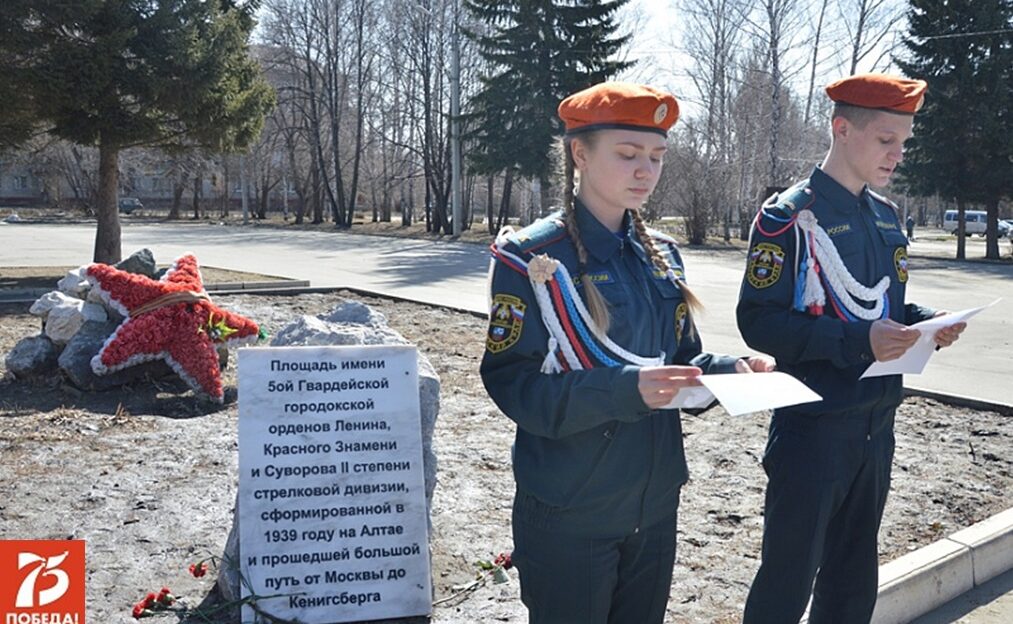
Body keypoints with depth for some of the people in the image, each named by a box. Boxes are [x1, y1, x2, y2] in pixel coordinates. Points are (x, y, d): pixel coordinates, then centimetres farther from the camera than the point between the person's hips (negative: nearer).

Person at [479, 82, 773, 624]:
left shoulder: (660, 255, 7)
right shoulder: (532, 258, -13)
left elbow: (681, 361, 13)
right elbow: (514, 385, -18)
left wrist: (731, 370, -8)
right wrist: (624, 388, -31)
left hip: (655, 505, 6)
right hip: (568, 514, -6)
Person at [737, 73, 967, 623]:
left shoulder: (886, 216, 10)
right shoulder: (789, 216, -13)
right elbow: (757, 321, -17)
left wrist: (925, 323, -3)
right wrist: (857, 341, -26)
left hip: (876, 427, 7)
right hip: (812, 429, -7)